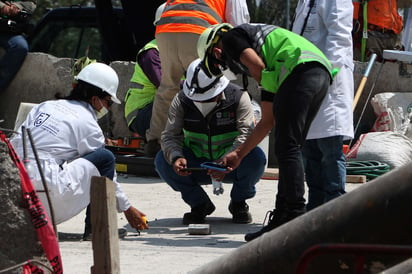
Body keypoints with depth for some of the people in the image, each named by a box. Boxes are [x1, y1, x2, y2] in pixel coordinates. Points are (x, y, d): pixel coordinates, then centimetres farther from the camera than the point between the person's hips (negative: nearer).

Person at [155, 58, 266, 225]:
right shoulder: (182, 100, -10)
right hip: (195, 165, 2)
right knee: (163, 160, -24)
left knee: (256, 158, -34)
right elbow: (170, 135, -16)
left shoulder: (239, 98, -17)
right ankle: (199, 204, -2)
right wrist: (176, 157, -40)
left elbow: (246, 134, -29)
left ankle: (238, 203, -3)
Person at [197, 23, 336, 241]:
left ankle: (296, 219, -16)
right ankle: (282, 218, 14)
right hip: (322, 74, 9)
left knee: (287, 149, -9)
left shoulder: (231, 37, 16)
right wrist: (239, 154, 45)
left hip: (300, 69, -9)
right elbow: (268, 121, 38)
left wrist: (267, 86, 16)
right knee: (289, 149, 13)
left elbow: (257, 66, -5)